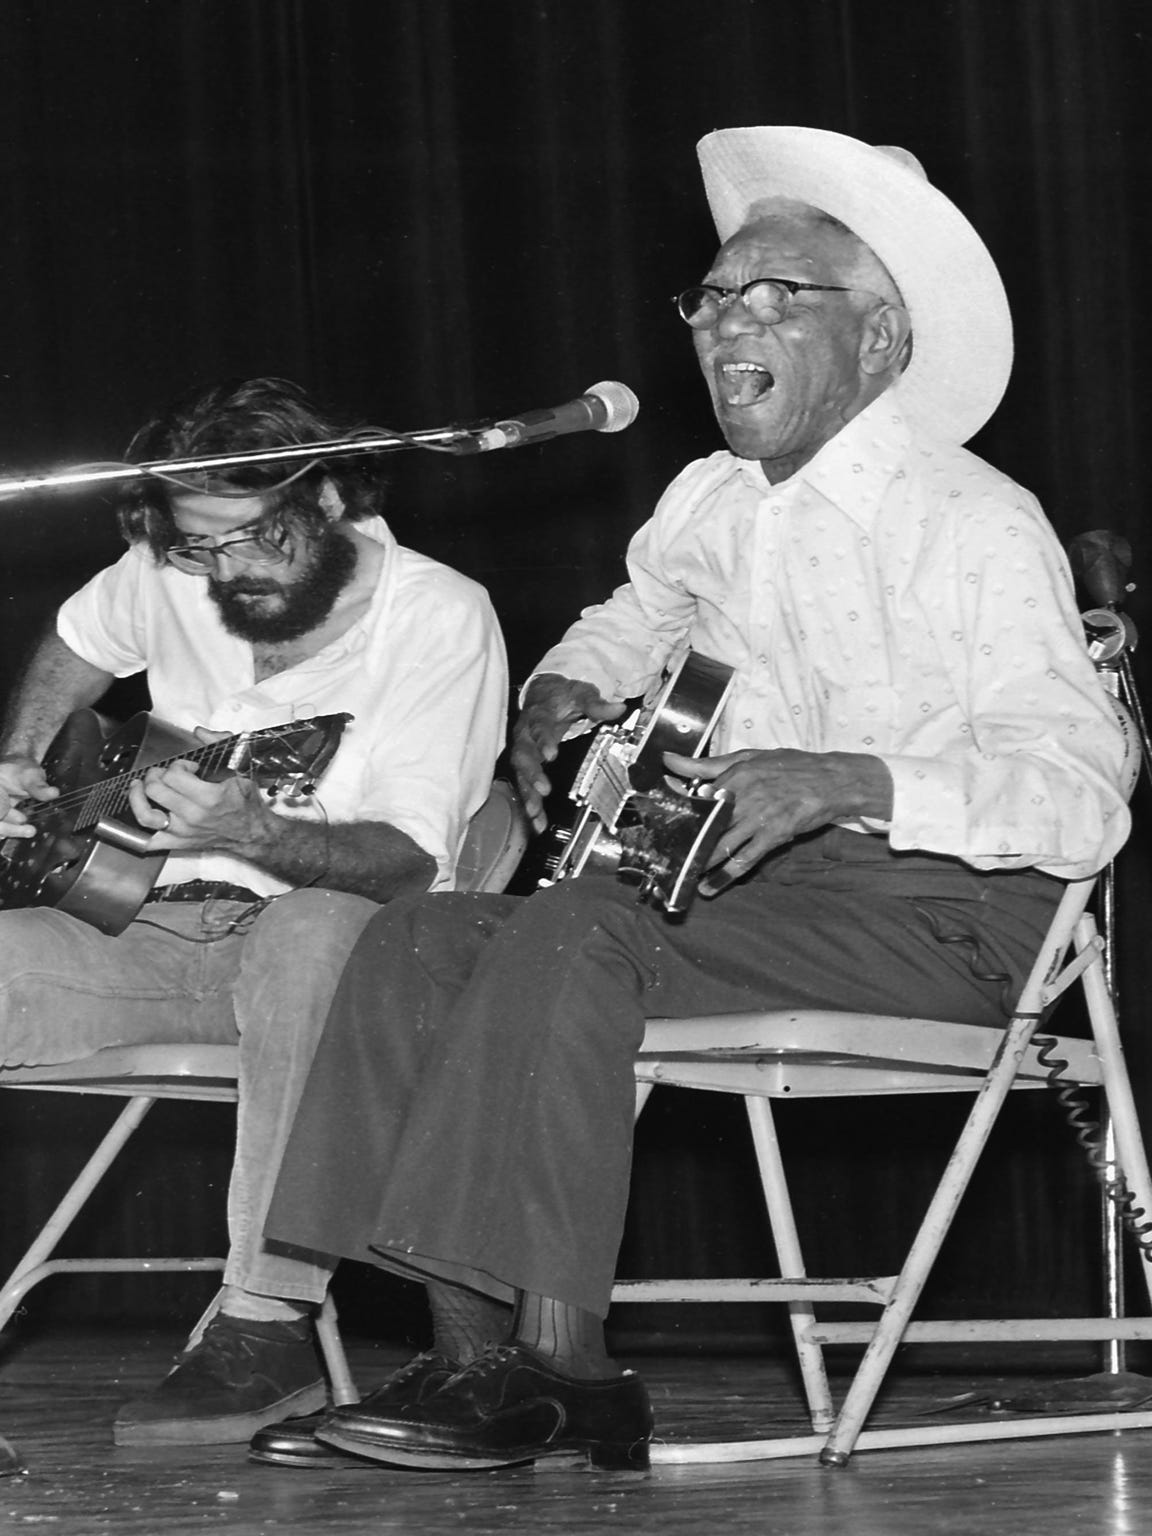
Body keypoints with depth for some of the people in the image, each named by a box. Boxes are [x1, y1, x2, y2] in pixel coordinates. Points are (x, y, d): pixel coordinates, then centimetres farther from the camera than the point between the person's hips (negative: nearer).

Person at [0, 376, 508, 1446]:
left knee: (309, 933, -41)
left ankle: (266, 1328, -39)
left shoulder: (438, 616, -13)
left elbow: (408, 860, -19)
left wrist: (254, 835, -37)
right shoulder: (163, 581, 3)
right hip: (167, 930, 5)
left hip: (351, 930, -5)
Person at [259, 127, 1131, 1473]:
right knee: (416, 941, -9)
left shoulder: (980, 528, -10)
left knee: (576, 935, -30)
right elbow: (634, 621, 36)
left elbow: (1083, 803, -18)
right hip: (751, 893, 8)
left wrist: (855, 781, -31)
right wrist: (566, 693, 12)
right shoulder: (708, 504, 13)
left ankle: (559, 1367, -29)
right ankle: (470, 1355, -17)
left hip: (929, 918, -8)